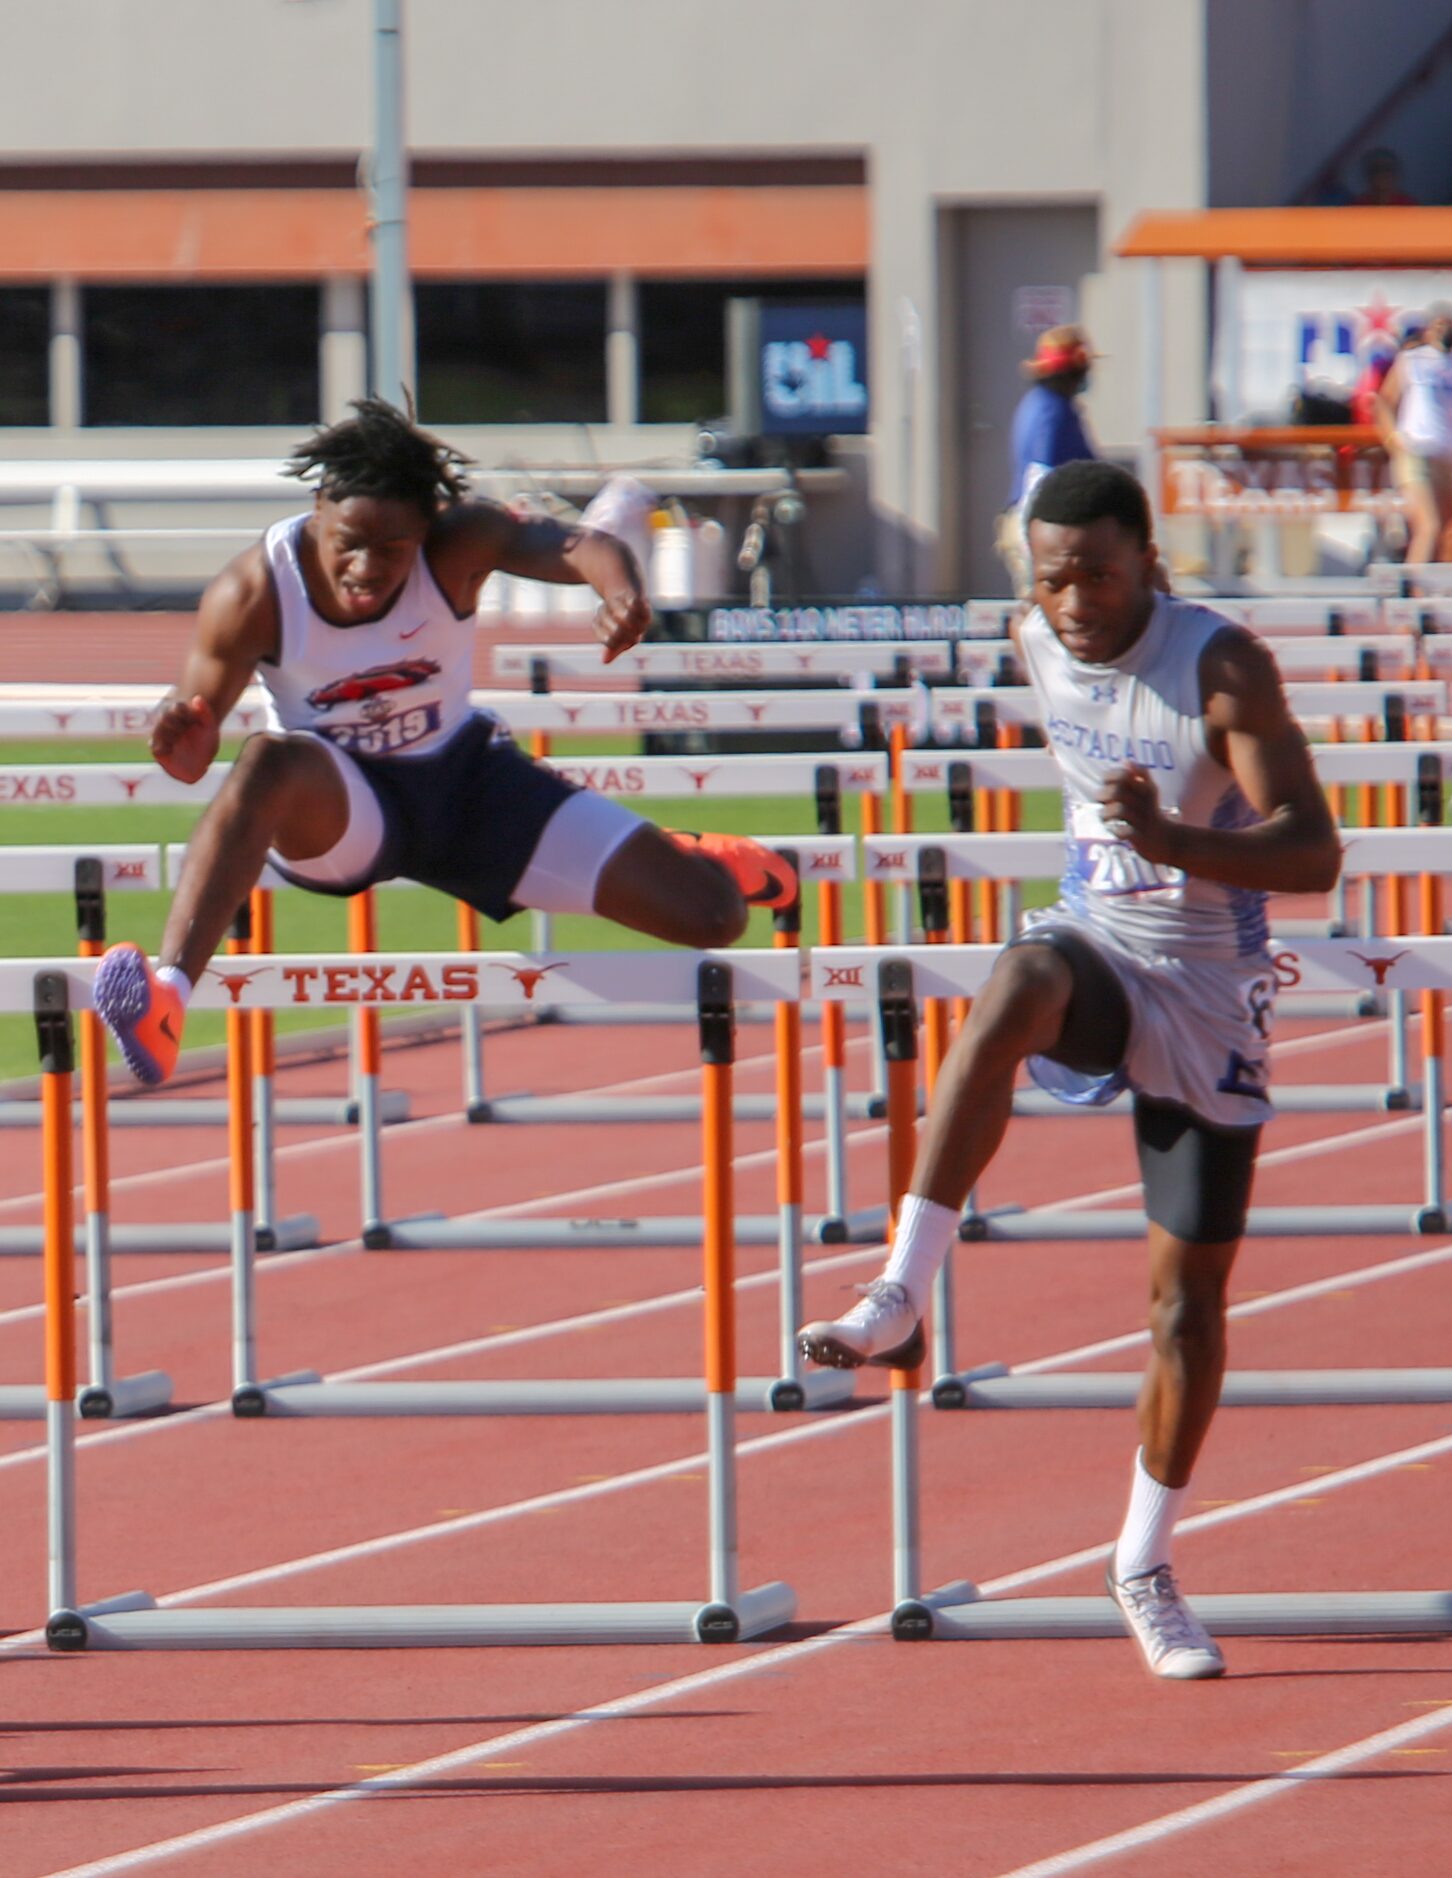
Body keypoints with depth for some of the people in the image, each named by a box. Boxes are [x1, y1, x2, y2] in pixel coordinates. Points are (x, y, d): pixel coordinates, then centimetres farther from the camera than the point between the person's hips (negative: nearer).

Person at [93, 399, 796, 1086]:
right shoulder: (254, 594, -23)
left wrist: (620, 588, -64)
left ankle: (683, 864, 39)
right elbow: (193, 759, -16)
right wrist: (183, 746, -42)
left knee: (712, 916, -3)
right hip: (335, 807, -3)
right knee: (272, 764, -43)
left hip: (464, 775, 3)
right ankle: (166, 996, -51)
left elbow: (572, 545, -39)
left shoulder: (457, 546, -21)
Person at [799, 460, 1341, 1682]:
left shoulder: (1224, 669, -19)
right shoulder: (1040, 642, -4)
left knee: (1190, 1285, 2)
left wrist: (1176, 842, -38)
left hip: (1209, 987, -2)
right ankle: (900, 1304, -44)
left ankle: (1145, 1565, 20)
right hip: (1096, 945, 2)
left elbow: (1314, 856, -25)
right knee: (1018, 989, -36)